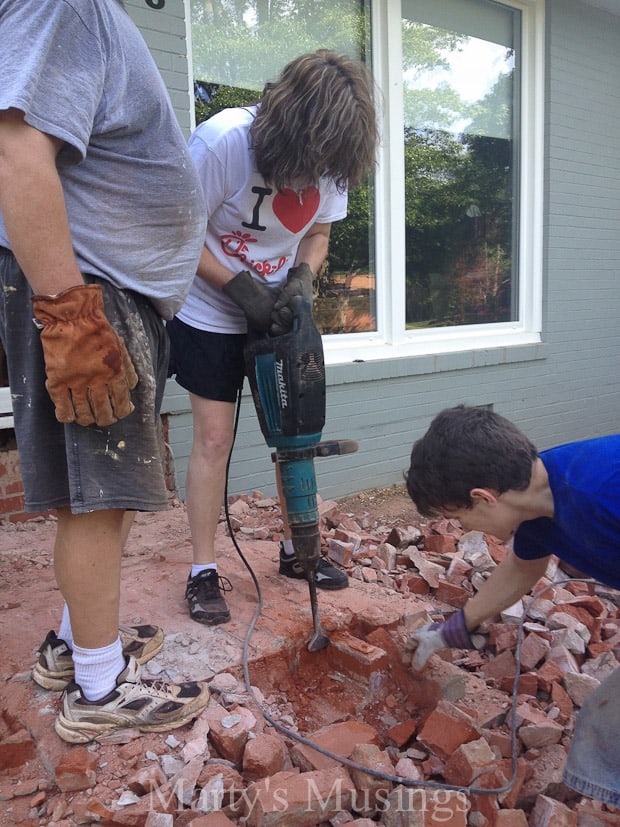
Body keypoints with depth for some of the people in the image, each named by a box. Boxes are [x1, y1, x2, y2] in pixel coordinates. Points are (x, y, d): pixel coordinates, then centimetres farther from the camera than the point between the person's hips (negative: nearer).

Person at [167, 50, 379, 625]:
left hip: (277, 314, 5)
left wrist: (302, 279, -14)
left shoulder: (331, 158, -8)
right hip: (210, 314, -4)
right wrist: (242, 289, -22)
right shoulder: (221, 141, -23)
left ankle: (296, 549, 24)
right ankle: (203, 572, 9)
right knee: (213, 438, -4)